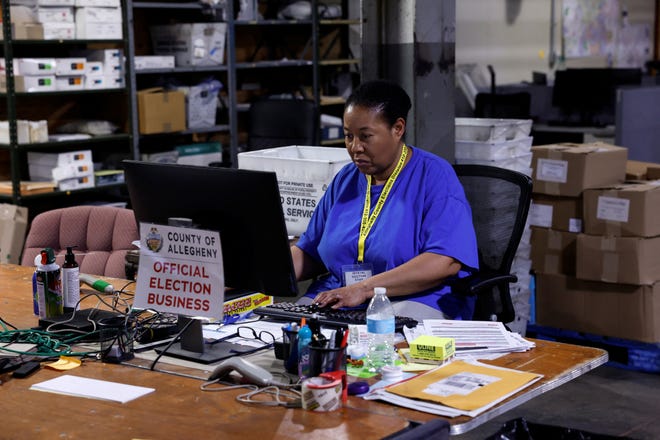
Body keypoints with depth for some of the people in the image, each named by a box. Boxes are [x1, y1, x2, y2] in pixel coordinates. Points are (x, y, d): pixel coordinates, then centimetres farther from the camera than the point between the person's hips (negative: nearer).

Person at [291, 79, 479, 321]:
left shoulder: (434, 175, -5)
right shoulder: (345, 180, 15)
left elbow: (446, 262, -19)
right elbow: (308, 252, 19)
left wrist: (364, 288, -25)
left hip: (416, 301, -7)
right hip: (336, 303, 7)